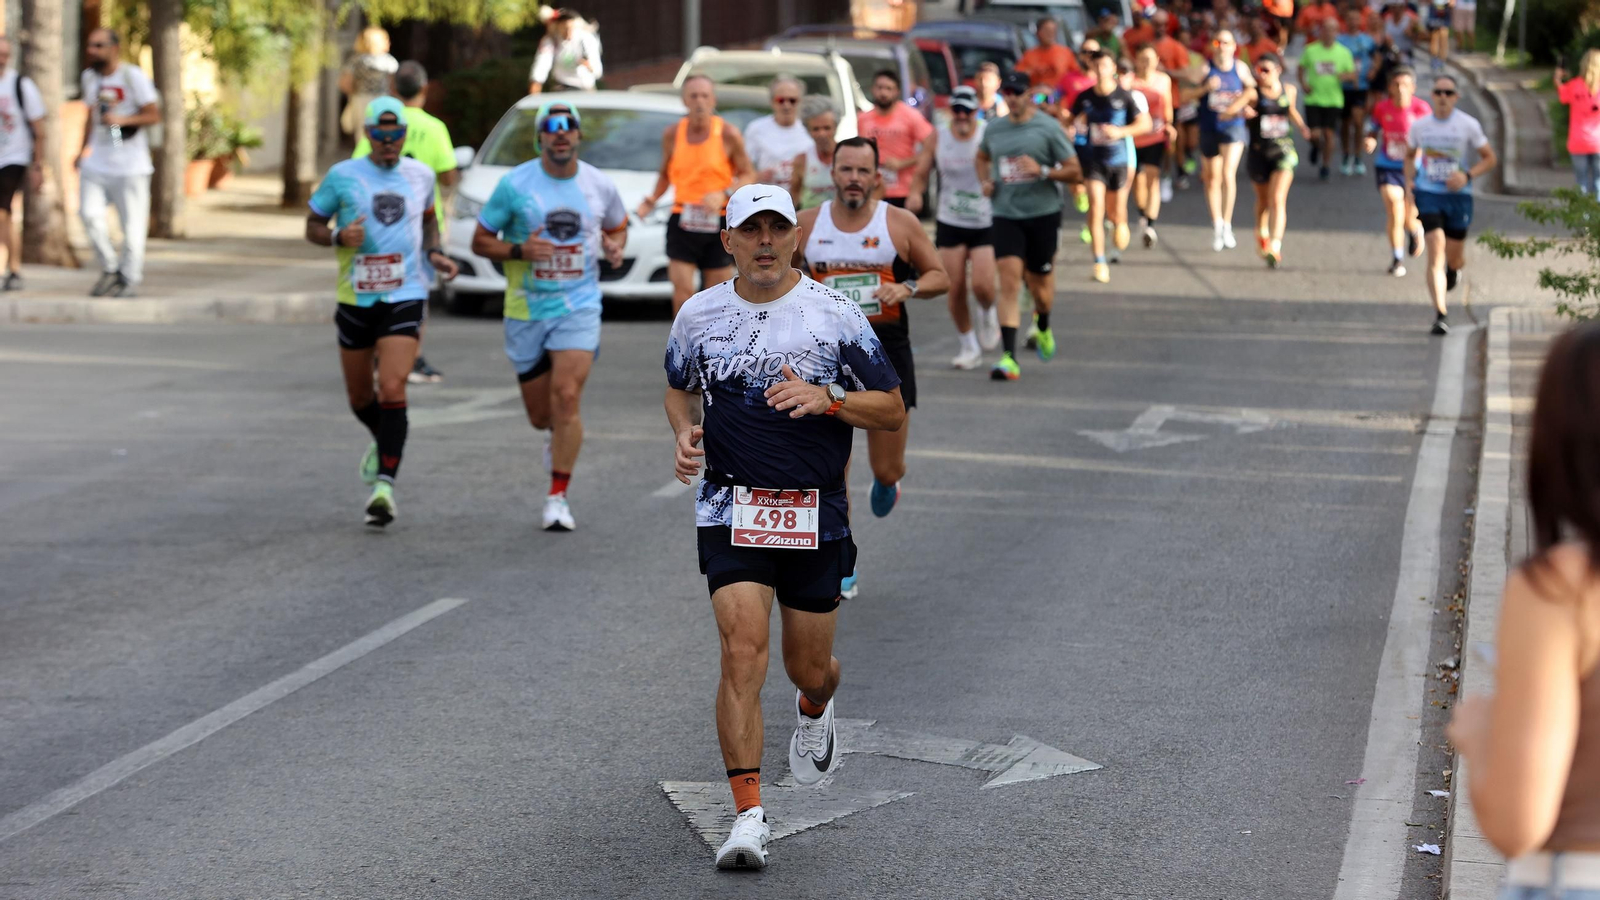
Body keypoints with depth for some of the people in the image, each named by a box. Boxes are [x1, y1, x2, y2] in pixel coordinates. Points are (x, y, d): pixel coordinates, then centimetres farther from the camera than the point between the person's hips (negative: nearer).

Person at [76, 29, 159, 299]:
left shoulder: (134, 77, -8)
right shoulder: (89, 78, 12)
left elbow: (153, 114, -10)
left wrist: (122, 119, -24)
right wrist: (84, 149, 17)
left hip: (130, 163, -5)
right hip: (96, 162, 5)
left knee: (132, 223, -3)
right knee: (89, 214, -11)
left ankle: (130, 279, 10)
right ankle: (110, 269, 6)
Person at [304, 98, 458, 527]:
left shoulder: (420, 175, 5)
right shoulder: (342, 176, -2)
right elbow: (312, 225, 5)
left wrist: (434, 254, 6)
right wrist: (338, 237, -17)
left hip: (405, 297, -1)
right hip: (356, 298, 1)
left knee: (392, 389, -18)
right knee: (360, 396, 13)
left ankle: (384, 484, -19)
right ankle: (384, 442, 46)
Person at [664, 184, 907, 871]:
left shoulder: (836, 315, -4)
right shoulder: (698, 315, 3)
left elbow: (892, 411, -1)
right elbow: (680, 388, 22)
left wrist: (826, 398, -18)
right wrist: (685, 433, 0)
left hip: (816, 516, 0)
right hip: (731, 507, 0)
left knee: (809, 667, 10)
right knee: (743, 651, -17)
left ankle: (814, 710, 50)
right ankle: (748, 815, -16)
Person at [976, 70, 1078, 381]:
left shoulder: (1048, 128, -5)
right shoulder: (994, 129, 7)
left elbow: (1073, 170, -3)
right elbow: (982, 157, 28)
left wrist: (1043, 171, -19)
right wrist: (985, 181, 8)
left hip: (1043, 214, -2)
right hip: (1005, 214, 2)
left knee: (1039, 284, 9)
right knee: (1009, 282, -13)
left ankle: (1043, 328, 45)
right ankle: (1009, 358, -18)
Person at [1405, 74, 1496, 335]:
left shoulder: (1468, 125, -5)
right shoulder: (1420, 125, 2)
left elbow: (1489, 158, 1)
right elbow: (1410, 155, 18)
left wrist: (1467, 176, -15)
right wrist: (1410, 181, 1)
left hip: (1459, 195, 0)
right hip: (1428, 195, 0)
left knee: (1455, 259, 11)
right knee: (1435, 253, -15)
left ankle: (1452, 269, 51)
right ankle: (1439, 315, -16)